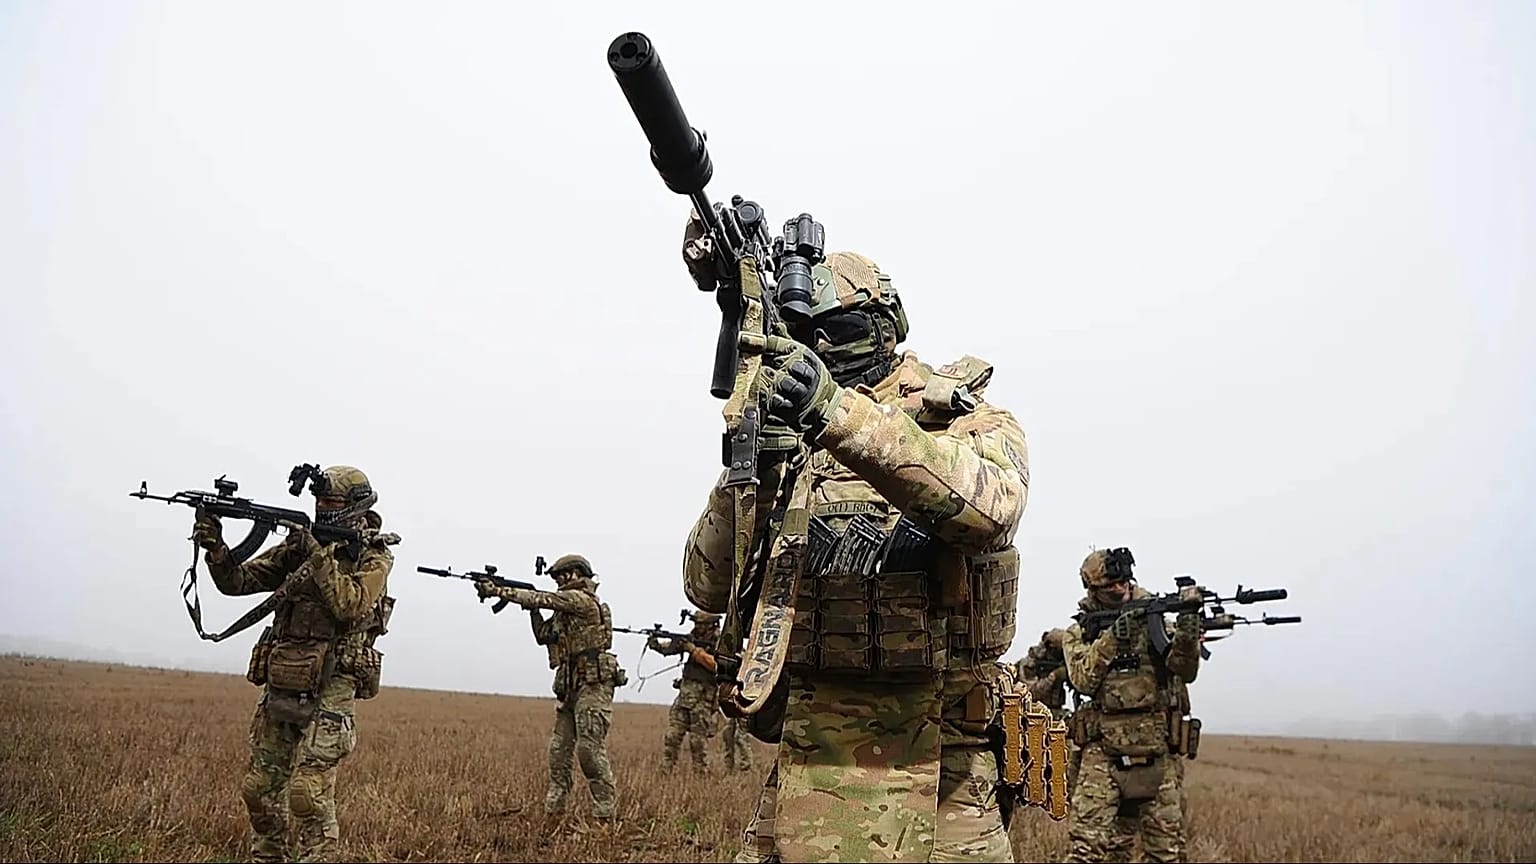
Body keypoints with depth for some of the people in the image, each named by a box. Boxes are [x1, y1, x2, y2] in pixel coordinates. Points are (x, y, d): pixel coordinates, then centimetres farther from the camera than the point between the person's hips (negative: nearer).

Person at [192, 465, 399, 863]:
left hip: (327, 694, -6)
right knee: (260, 790, 12)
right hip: (280, 688, 6)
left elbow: (350, 606, -22)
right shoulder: (298, 546, 9)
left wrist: (318, 553, -23)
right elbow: (237, 580, 8)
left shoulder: (374, 557, -4)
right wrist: (214, 544, -10)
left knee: (309, 796, -10)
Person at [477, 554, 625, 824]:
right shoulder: (566, 607, 20)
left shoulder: (582, 599, -9)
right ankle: (553, 812, 12)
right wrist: (533, 609, 9)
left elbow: (542, 599, -14)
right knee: (559, 751, 8)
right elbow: (543, 636, 22)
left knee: (590, 750, -12)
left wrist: (497, 591, -11)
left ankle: (604, 816, -8)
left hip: (593, 685, -10)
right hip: (570, 688, 10)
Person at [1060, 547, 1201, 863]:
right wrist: (1112, 637, -19)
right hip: (1103, 757, -2)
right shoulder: (1079, 633, 6)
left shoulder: (1156, 620, 8)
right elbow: (1083, 680, -10)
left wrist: (1188, 626, -23)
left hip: (1159, 758, 2)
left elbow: (1185, 671, -6)